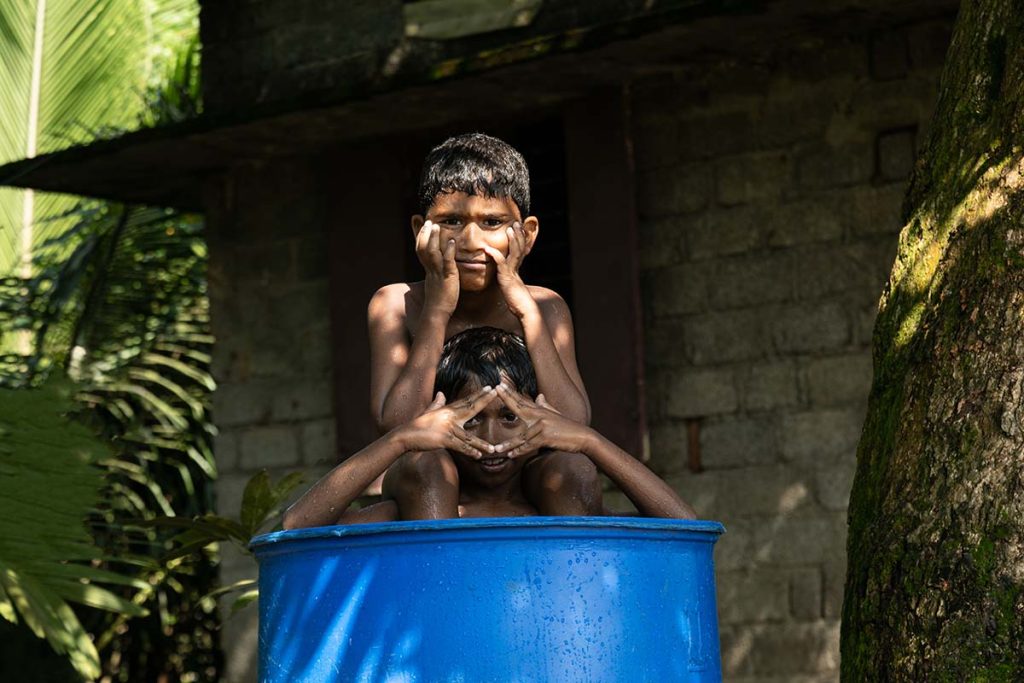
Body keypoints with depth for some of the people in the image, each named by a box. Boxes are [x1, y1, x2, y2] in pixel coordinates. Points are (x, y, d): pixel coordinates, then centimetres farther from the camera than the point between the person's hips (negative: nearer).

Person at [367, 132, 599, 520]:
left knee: (572, 470, -29)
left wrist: (526, 311, -18)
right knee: (425, 465, -33)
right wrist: (438, 310, -19)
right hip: (432, 501, -1)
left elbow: (575, 427, -16)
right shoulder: (395, 306, -5)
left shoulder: (544, 309, 0)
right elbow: (395, 429, -19)